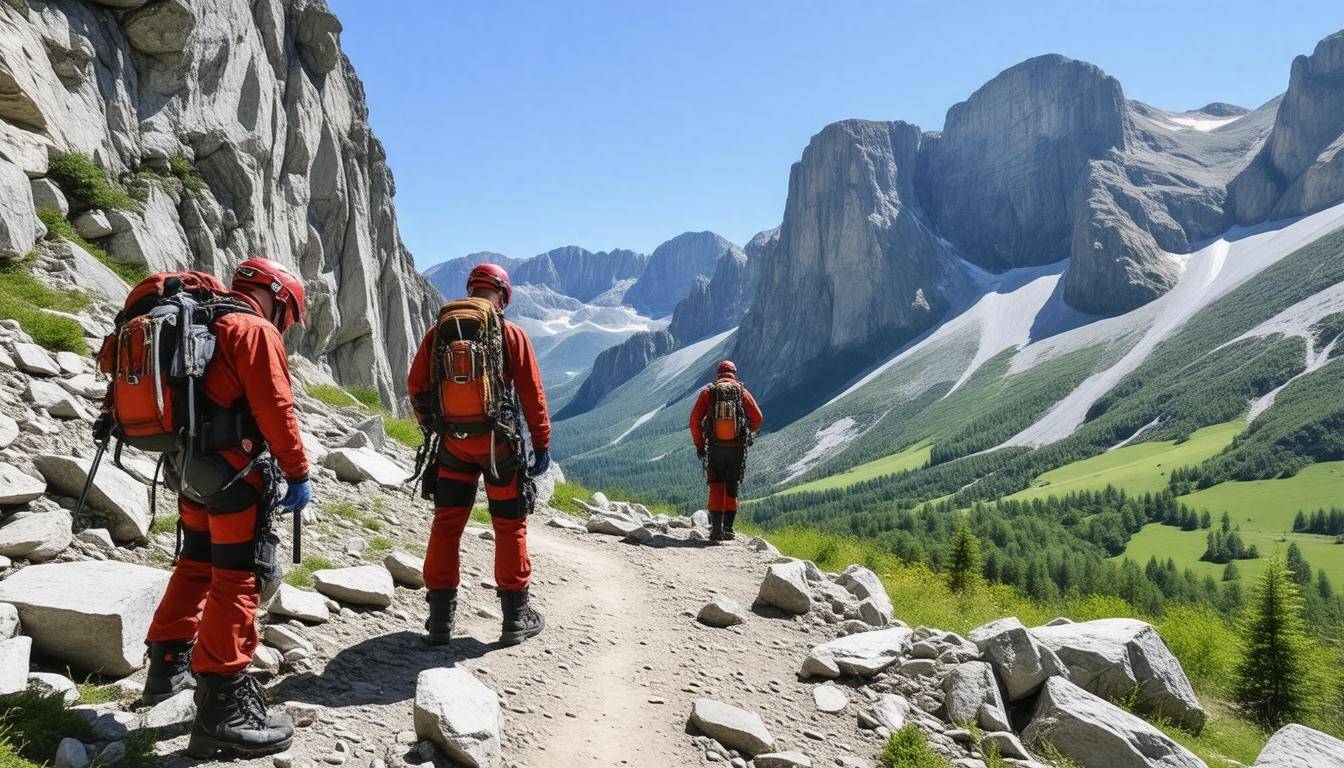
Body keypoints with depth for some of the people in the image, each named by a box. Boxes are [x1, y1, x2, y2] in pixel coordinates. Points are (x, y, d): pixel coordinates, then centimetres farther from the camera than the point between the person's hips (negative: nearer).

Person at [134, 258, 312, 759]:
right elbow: (275, 409, -18)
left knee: (196, 566, 23)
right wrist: (297, 474, -11)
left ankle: (168, 664, 38)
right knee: (237, 581, -6)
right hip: (236, 477, -9)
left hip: (192, 470, 9)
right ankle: (222, 709, -4)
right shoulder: (256, 330, -12)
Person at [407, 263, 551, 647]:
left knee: (447, 523, 11)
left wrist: (431, 428, 22)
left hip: (452, 442, 3)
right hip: (498, 442, -3)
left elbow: (416, 385, 8)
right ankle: (516, 616, 13)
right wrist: (543, 444, 3)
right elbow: (532, 393, -4)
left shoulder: (438, 331, 6)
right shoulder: (511, 334, -3)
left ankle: (440, 618, 14)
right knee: (509, 526, 7)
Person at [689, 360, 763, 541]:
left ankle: (716, 529, 0)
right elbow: (757, 418, -1)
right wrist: (750, 432, 20)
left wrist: (699, 445, 4)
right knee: (731, 489, 13)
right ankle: (728, 529, 10)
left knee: (716, 488, 8)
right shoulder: (742, 391, 4)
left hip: (715, 448, 0)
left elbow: (695, 419, -5)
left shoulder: (708, 391, 3)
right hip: (737, 449, 0)